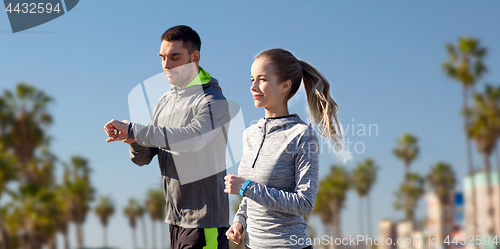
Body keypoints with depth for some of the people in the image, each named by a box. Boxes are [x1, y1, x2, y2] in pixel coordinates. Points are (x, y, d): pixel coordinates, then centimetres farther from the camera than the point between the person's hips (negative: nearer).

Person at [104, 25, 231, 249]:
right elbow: (143, 158, 12)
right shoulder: (164, 102, 14)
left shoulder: (213, 101, -11)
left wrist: (133, 130, -26)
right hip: (174, 217, 8)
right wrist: (135, 141, -12)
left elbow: (191, 137, -30)